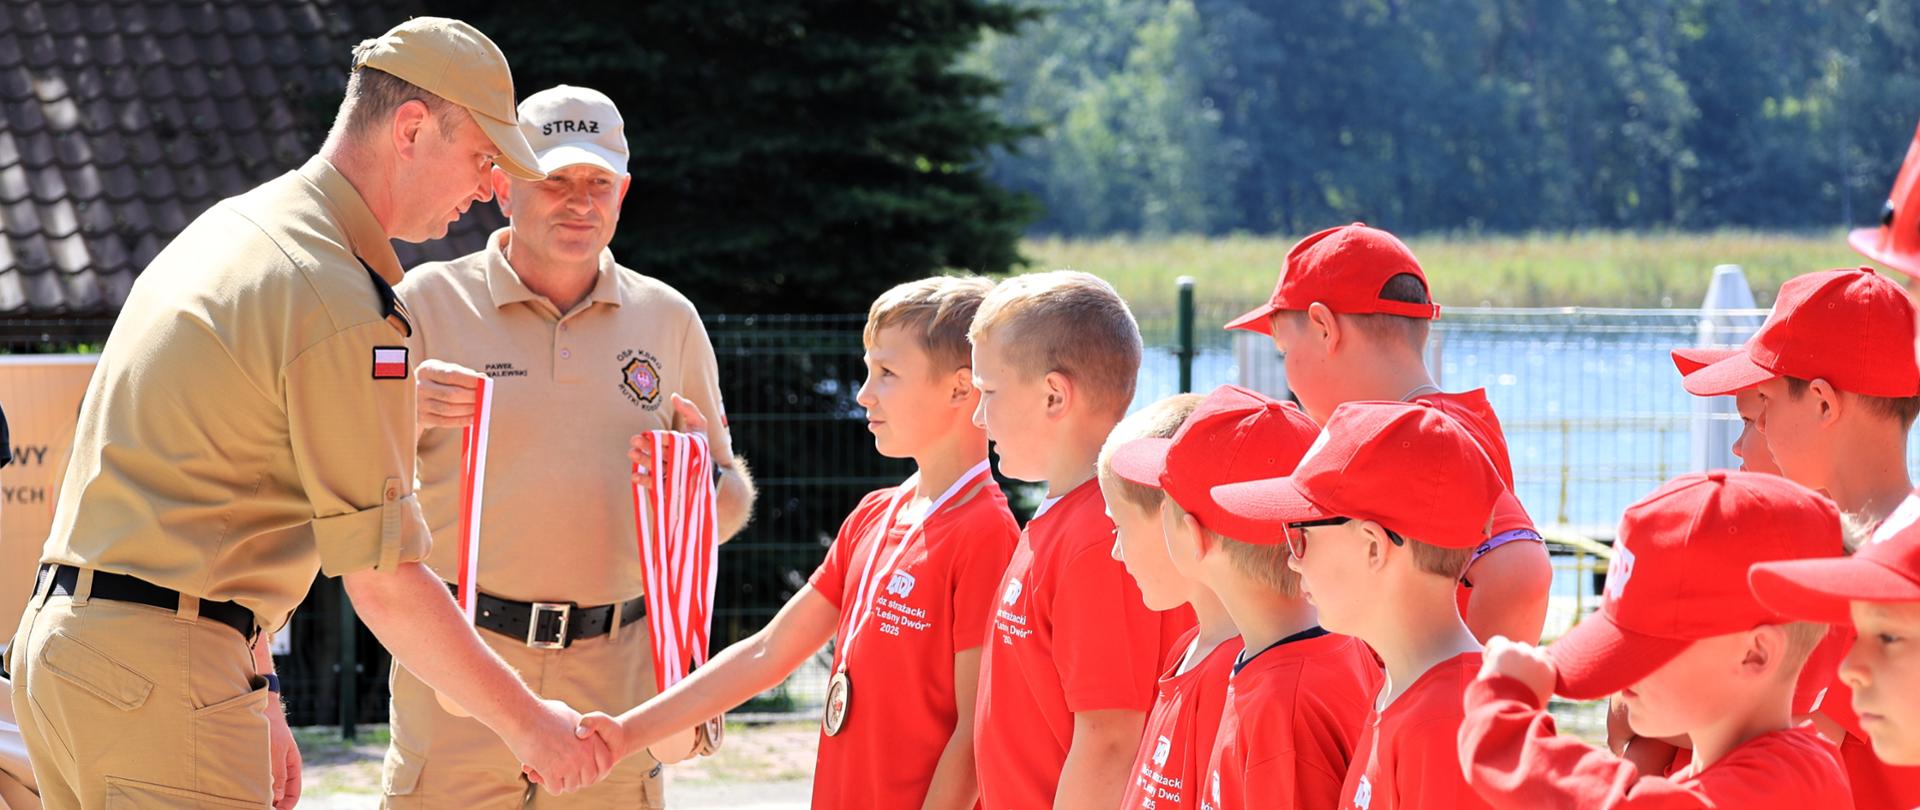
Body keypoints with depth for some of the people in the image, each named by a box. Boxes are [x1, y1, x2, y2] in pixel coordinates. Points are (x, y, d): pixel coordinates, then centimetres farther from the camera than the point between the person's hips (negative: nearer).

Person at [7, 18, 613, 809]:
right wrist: (525, 721, -1)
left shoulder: (229, 226, 17)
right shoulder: (344, 308, -13)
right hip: (159, 665, -10)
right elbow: (385, 584, -12)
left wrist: (256, 694, 25)